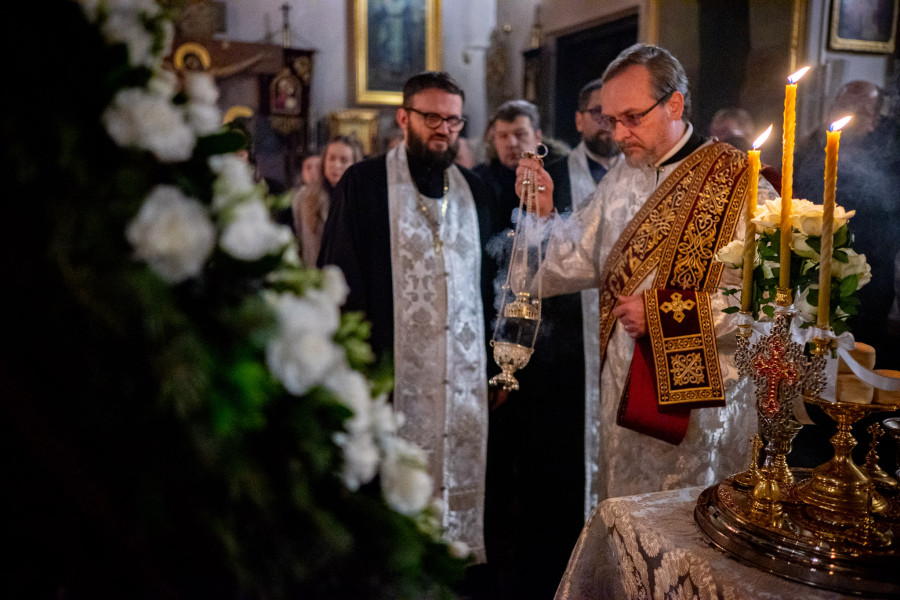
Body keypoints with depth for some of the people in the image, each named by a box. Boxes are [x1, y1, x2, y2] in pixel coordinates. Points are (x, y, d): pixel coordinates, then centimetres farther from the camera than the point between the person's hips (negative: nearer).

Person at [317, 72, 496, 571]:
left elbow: (489, 284, 15)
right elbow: (338, 282, -3)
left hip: (466, 377, 4)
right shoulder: (364, 183, 0)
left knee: (463, 489, 8)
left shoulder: (475, 191, 13)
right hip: (393, 377, -4)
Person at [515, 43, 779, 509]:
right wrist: (543, 214, -8)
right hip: (623, 395, 6)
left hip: (701, 400, -5)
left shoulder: (740, 185, -13)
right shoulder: (620, 180, 7)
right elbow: (582, 261, 7)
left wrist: (665, 311, -20)